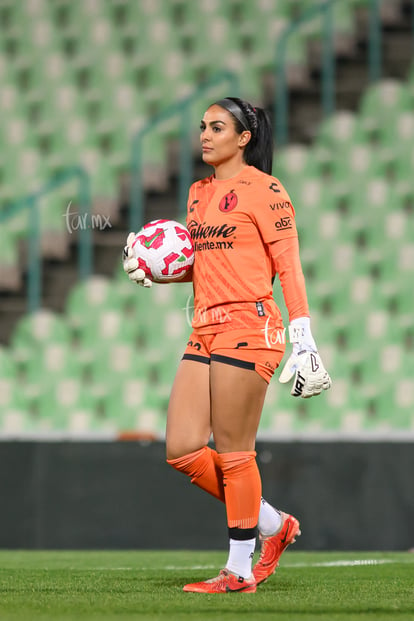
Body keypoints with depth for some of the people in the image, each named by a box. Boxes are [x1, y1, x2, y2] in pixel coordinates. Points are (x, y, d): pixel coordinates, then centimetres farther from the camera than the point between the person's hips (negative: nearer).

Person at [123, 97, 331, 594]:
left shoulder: (262, 189, -4)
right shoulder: (199, 192, 18)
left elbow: (288, 266, -7)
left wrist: (303, 340, -14)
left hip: (247, 325, -8)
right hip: (205, 330, 8)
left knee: (233, 453, -5)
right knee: (182, 451, 1)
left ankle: (240, 571, 5)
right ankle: (272, 525, 17)